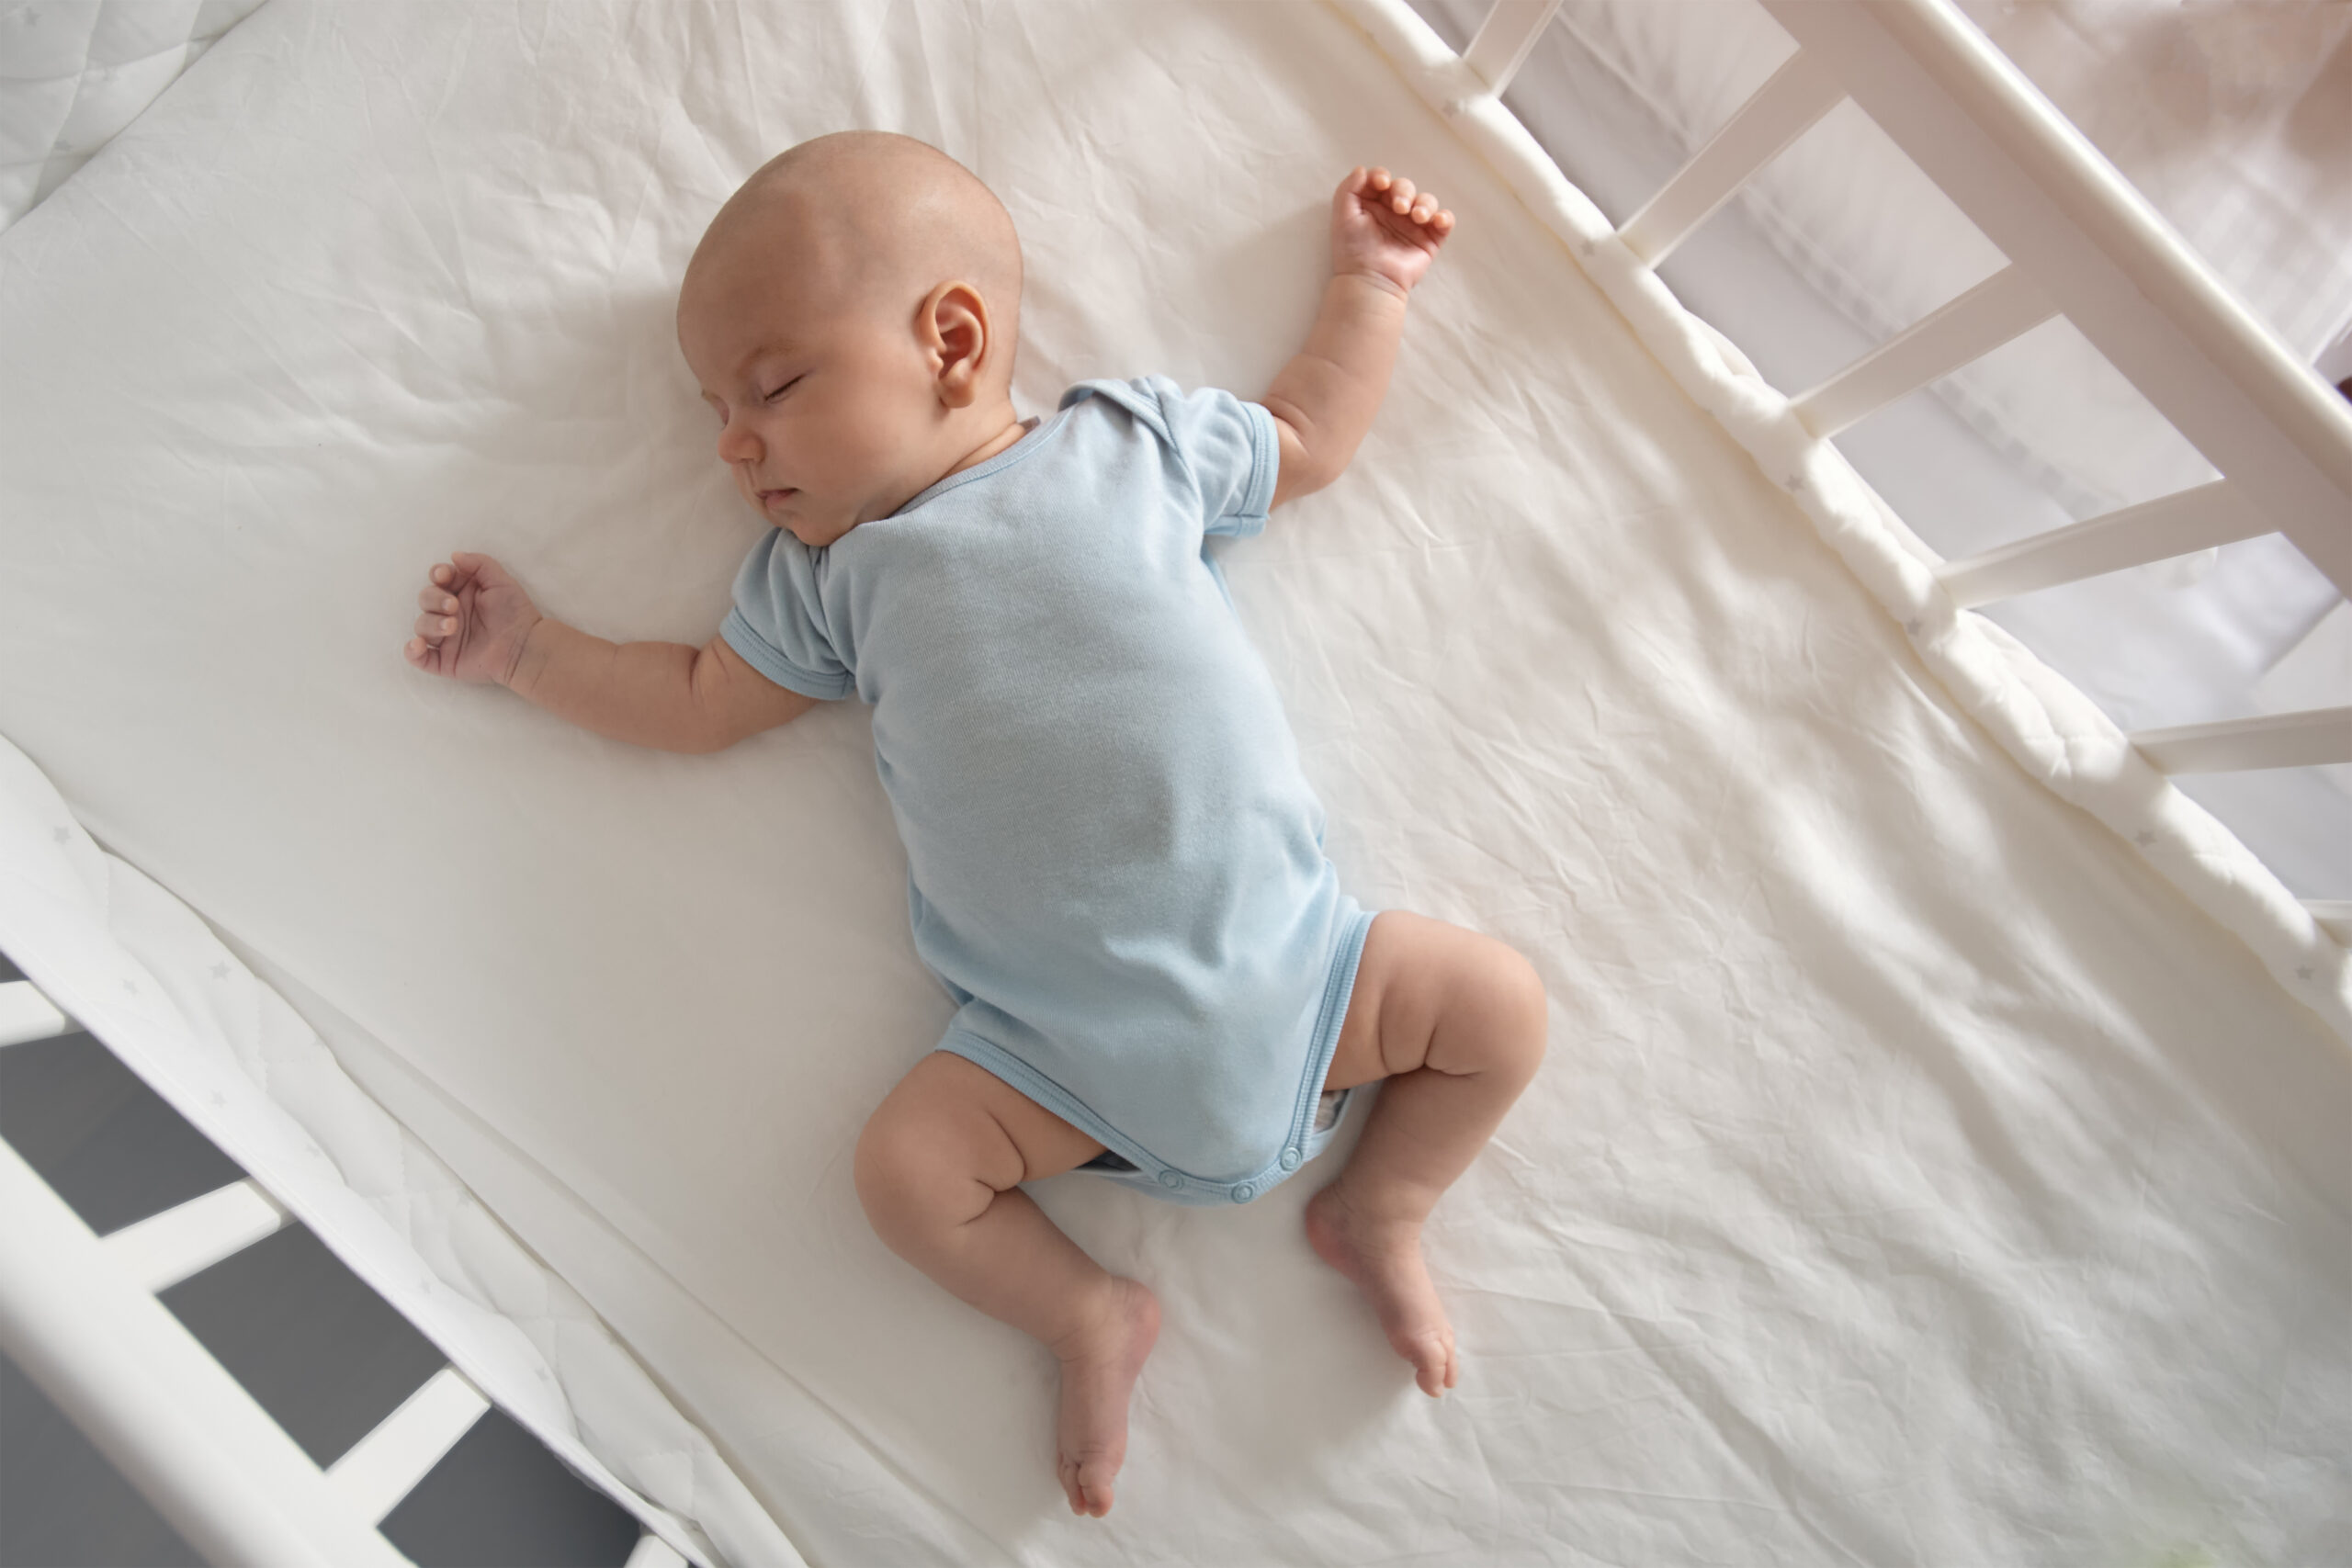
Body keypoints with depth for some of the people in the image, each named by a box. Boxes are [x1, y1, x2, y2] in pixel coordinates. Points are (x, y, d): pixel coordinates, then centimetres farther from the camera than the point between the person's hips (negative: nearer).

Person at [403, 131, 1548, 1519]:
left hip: (1280, 949, 0)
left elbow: (1308, 441, 19)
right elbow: (701, 702, 20)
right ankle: (1091, 1314, 11)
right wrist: (529, 650, 20)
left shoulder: (1133, 439, 6)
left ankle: (1378, 1213, 16)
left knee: (1503, 1005, -5)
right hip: (1065, 1038, 1)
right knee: (904, 1165, -13)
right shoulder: (830, 575, 10)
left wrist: (1370, 282, 24)